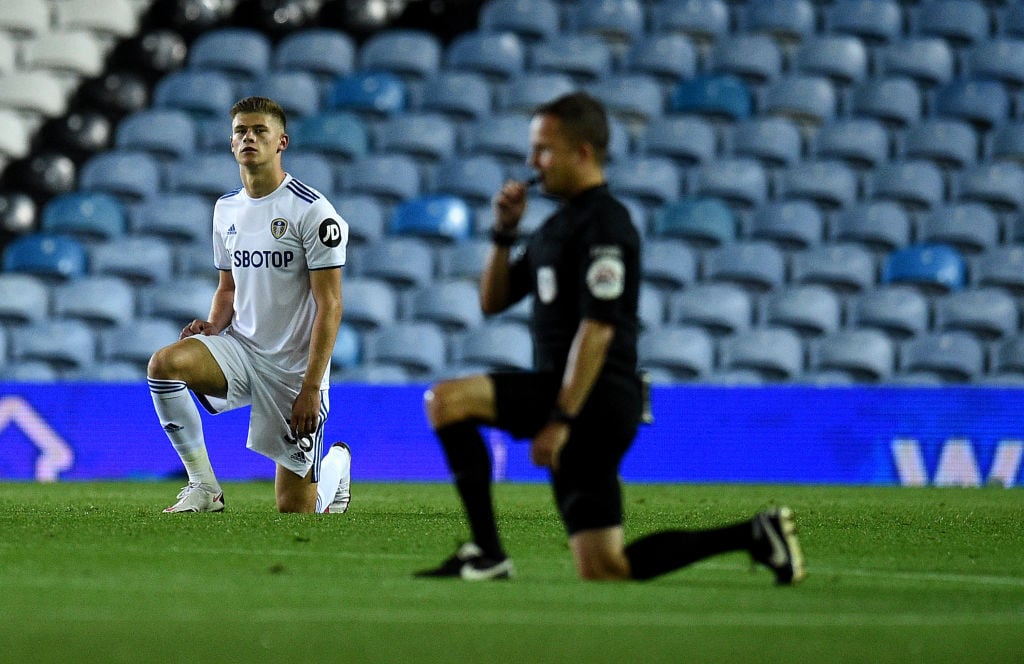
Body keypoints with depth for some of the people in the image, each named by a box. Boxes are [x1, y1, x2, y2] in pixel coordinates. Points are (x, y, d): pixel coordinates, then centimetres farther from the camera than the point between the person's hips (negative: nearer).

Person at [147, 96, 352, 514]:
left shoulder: (312, 210, -13)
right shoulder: (227, 209, 7)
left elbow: (330, 306, -13)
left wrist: (311, 388, -19)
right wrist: (213, 327, -3)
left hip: (294, 368, -5)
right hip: (240, 349, 5)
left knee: (295, 510, 0)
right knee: (164, 363, -28)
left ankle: (337, 464, 37)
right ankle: (203, 487, -15)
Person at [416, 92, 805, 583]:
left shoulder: (603, 223, -10)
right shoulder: (558, 225, 20)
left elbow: (597, 329, -19)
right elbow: (493, 302, 23)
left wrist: (560, 419, -24)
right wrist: (504, 233, 8)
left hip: (593, 397, -10)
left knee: (446, 399, -21)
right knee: (604, 570, 8)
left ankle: (486, 553, -19)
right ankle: (754, 536, 14)